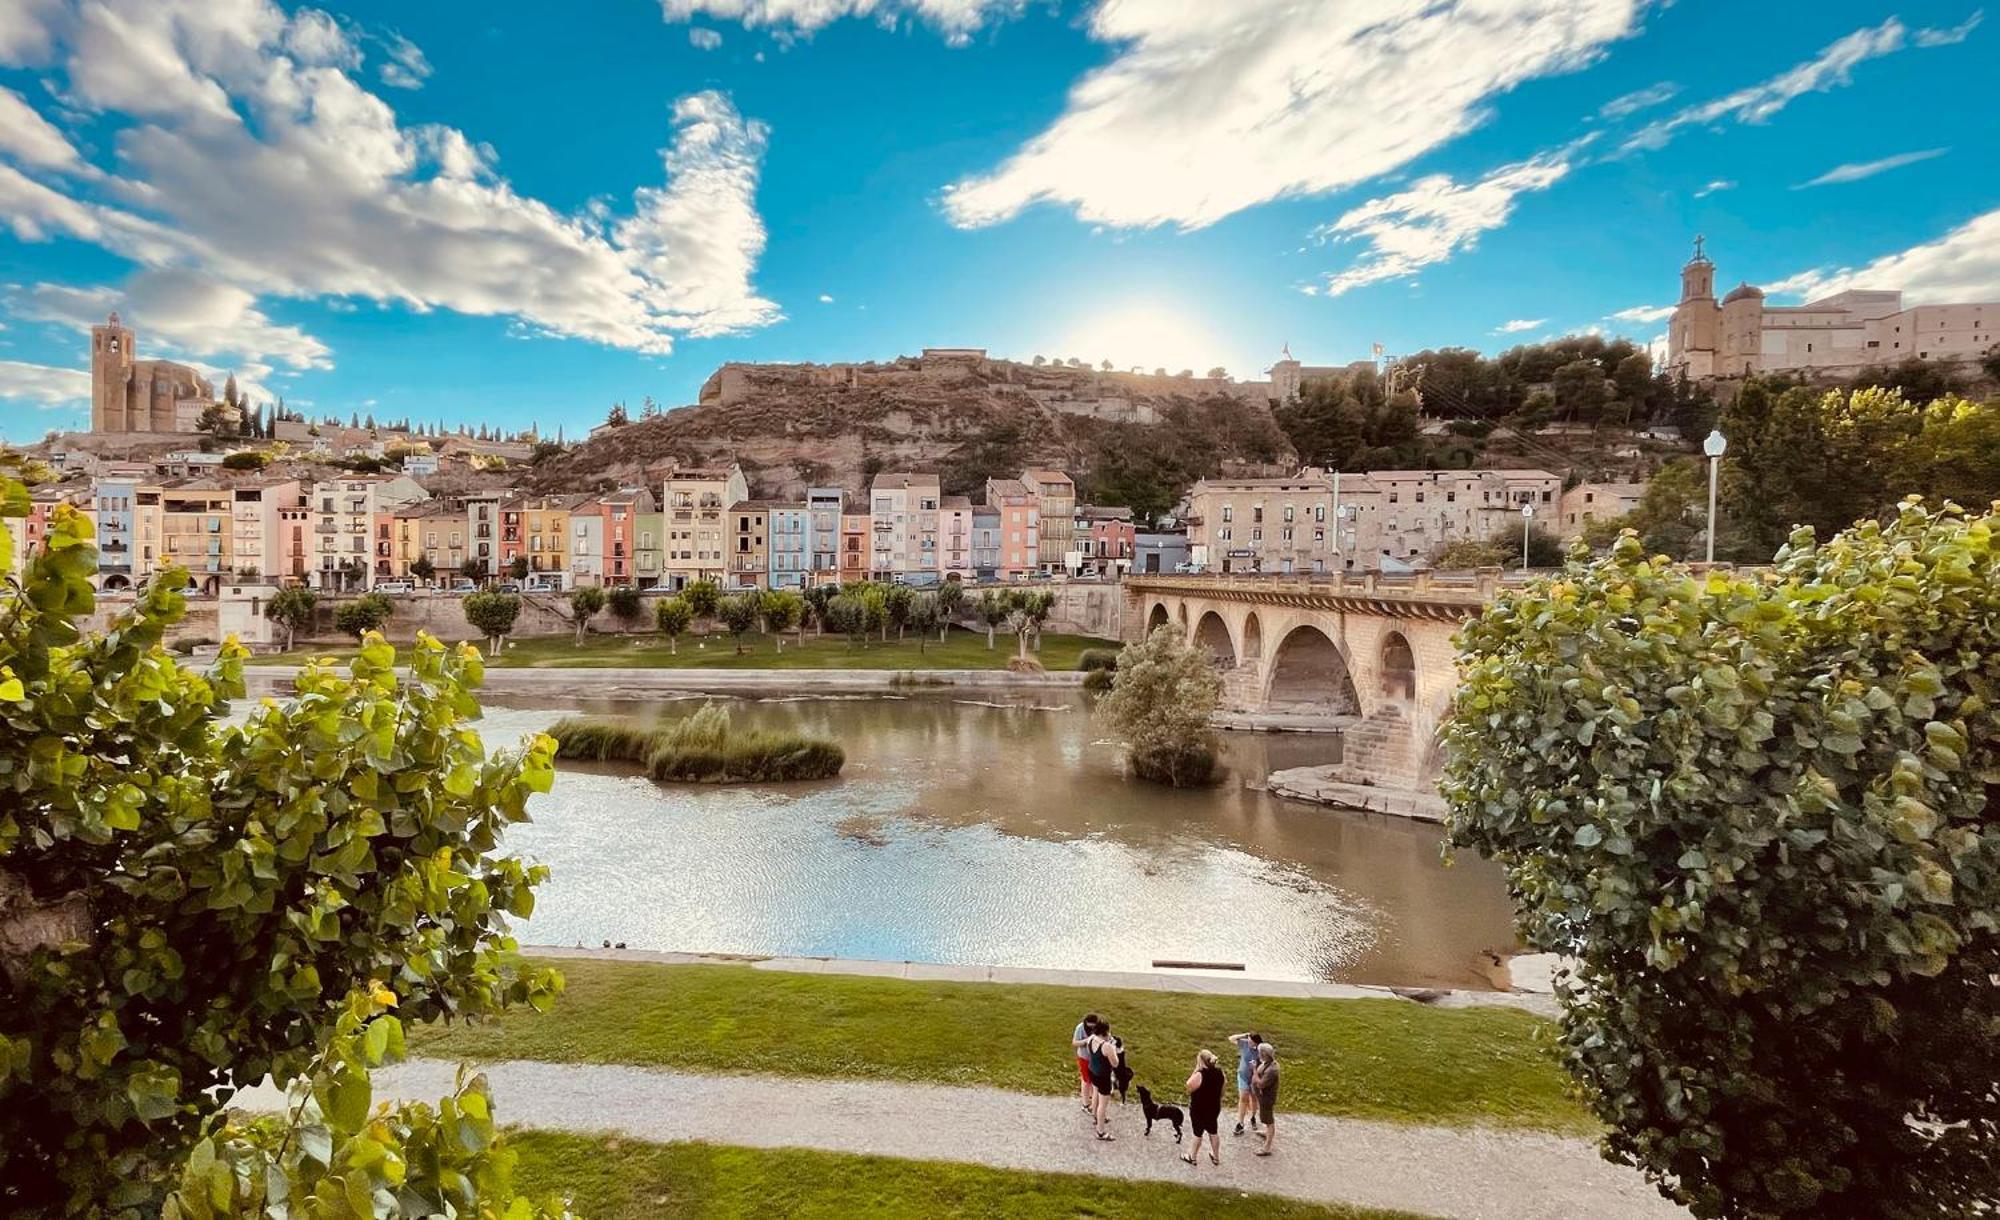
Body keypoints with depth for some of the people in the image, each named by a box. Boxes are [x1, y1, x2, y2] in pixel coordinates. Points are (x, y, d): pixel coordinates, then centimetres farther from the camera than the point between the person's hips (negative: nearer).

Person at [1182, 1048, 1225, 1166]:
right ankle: (1216, 1157, 36)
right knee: (1213, 1132, 22)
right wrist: (1218, 1104, 19)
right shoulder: (1219, 1072, -8)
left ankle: (1192, 1157, 30)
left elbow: (1189, 1087, -16)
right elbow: (1221, 1092, 4)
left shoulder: (1200, 1075, -29)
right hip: (1214, 1108, 6)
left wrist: (1195, 1071, -18)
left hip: (1199, 1110, -5)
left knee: (1198, 1134, 12)